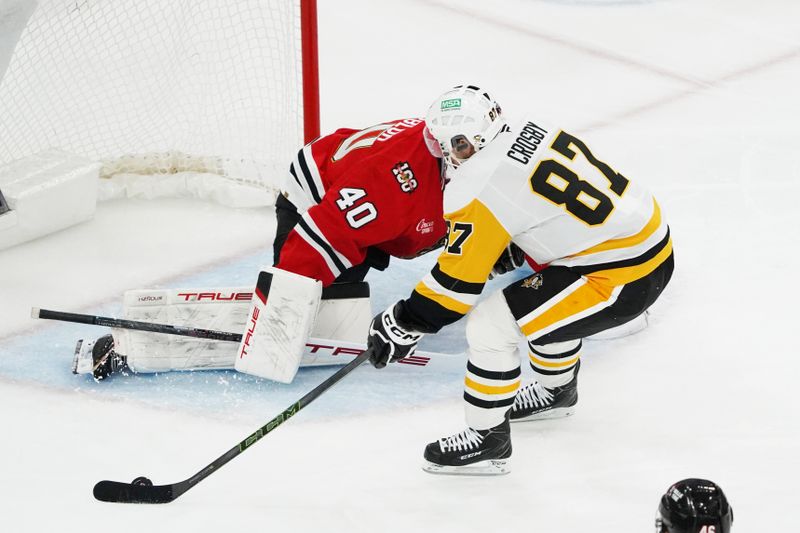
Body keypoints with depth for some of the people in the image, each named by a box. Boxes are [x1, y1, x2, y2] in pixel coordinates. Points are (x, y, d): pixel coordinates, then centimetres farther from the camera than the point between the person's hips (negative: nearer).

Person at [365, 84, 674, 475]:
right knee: (544, 297, 33)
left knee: (491, 326, -5)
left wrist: (403, 324, -3)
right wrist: (510, 251, 27)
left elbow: (458, 279, -13)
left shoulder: (479, 189, -17)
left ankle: (488, 440, 9)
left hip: (624, 279, -10)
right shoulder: (531, 130, 7)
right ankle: (557, 390, 53)